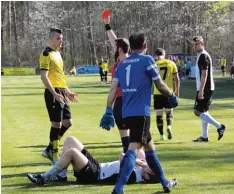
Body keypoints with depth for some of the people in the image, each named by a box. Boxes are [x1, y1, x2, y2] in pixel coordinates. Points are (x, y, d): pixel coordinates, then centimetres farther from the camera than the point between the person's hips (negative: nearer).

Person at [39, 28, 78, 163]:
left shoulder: (58, 53, 17)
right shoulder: (47, 54, -11)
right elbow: (44, 77, -18)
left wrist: (68, 92, 23)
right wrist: (54, 94, -25)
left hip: (62, 93, 9)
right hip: (53, 93, -9)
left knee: (67, 123, 11)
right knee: (57, 124, -6)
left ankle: (49, 150, 19)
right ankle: (54, 155, 4)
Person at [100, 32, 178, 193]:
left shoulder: (122, 64, 14)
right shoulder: (147, 60, -3)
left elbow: (113, 89, 6)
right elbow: (160, 85, 0)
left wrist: (109, 111, 5)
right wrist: (172, 96, 17)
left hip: (127, 114, 7)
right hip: (141, 113, -7)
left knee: (149, 147, 21)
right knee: (133, 151, -16)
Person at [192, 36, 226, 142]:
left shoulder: (203, 56, -14)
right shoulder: (202, 55, 17)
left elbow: (204, 74, -20)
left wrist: (201, 90, -23)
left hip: (205, 88, -10)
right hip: (206, 88, 10)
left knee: (198, 111, -8)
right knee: (203, 112, 10)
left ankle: (219, 126, -9)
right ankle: (204, 136, 12)